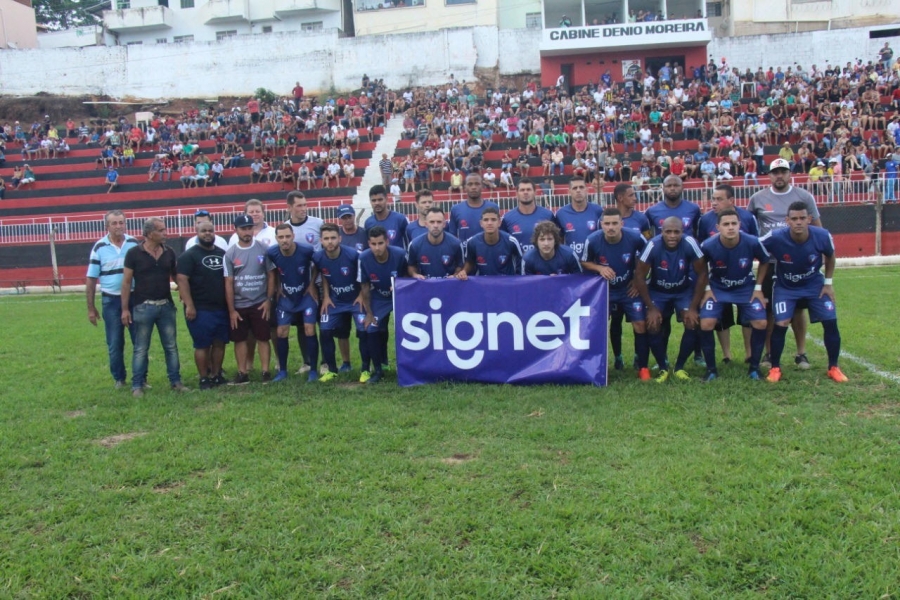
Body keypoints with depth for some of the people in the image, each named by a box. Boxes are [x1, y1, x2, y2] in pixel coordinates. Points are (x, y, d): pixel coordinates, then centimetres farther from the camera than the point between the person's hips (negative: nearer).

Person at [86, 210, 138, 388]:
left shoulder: (134, 244, 0)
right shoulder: (99, 247, -2)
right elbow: (91, 279, 1)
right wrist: (91, 308, 0)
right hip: (111, 301, -1)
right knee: (115, 344, 8)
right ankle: (119, 378, 21)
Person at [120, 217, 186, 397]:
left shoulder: (169, 252, 3)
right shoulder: (134, 253, -7)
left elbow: (176, 276, 9)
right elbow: (126, 282, -4)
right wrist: (125, 308, -7)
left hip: (166, 305, 3)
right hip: (143, 307, -3)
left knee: (171, 347, 10)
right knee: (141, 349, 6)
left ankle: (175, 381, 19)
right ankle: (137, 385, 14)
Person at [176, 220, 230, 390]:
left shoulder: (222, 253, 13)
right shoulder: (189, 255, -5)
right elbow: (181, 280, -13)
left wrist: (230, 303, 14)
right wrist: (189, 305, -19)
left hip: (222, 308, 6)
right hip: (200, 309, -5)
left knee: (220, 343, 9)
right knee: (202, 345, -1)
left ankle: (216, 375, 20)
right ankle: (204, 379, 7)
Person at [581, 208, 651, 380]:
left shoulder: (635, 238, -21)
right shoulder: (592, 241, -21)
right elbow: (584, 263, -5)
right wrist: (600, 268, -24)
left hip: (630, 289, -1)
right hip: (605, 290, 1)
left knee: (640, 324, -7)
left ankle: (643, 367, 4)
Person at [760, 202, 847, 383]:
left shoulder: (822, 236, -23)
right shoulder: (775, 238, -30)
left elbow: (830, 257, 0)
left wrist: (828, 282, -1)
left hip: (814, 284, 2)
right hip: (785, 286, -2)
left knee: (830, 322, -3)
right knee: (780, 324, -14)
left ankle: (833, 367, 15)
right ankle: (775, 368, 4)